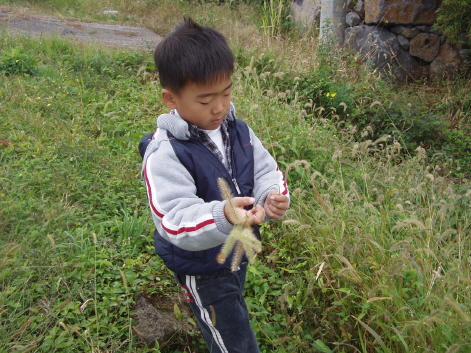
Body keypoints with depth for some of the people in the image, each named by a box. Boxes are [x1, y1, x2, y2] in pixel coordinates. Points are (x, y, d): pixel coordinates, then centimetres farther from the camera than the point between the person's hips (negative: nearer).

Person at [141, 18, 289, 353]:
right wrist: (223, 217, -54)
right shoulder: (165, 154, -29)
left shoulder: (238, 131, -7)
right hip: (201, 268, -6)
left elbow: (266, 171, -4)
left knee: (233, 312, 34)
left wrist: (274, 197, -27)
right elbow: (175, 219, -35)